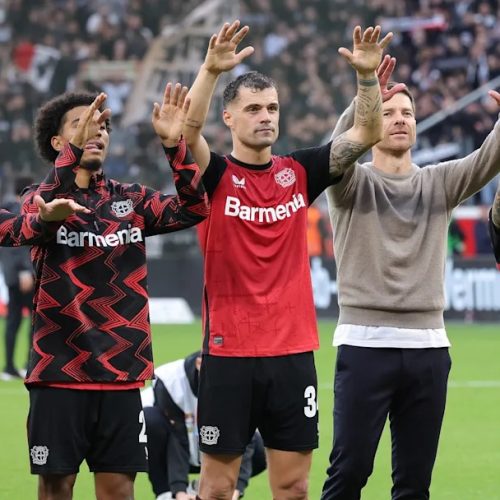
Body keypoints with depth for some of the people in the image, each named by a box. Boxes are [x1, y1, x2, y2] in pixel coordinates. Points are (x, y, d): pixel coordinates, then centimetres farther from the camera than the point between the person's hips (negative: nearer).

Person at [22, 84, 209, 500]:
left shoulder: (130, 200, 8)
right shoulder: (43, 197, -1)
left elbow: (193, 209, -6)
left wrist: (175, 145, -21)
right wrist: (73, 150, -38)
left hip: (121, 374, 3)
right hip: (59, 374, -3)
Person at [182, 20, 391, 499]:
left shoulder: (299, 172, 8)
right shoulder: (215, 176, -2)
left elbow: (367, 133, 2)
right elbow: (186, 132, -22)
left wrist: (367, 75, -15)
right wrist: (211, 70, -35)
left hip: (293, 353, 3)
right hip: (229, 353, -3)